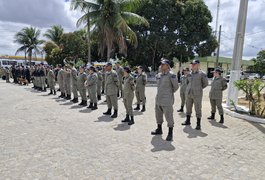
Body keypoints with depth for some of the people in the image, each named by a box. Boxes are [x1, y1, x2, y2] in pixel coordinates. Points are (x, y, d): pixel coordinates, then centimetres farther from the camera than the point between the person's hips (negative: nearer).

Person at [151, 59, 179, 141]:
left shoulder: (171, 75, -13)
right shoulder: (158, 75, 10)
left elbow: (176, 86, -8)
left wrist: (170, 93, 6)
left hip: (167, 100, -8)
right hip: (158, 99, 8)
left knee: (169, 117, -1)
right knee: (158, 115, 19)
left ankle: (170, 134, 12)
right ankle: (159, 129, 37)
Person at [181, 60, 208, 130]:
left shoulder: (201, 74, -6)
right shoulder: (189, 74, 8)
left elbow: (205, 83, 4)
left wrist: (198, 89, 9)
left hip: (197, 94, -5)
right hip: (188, 93, 5)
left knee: (198, 109, -1)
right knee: (188, 108, 13)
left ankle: (198, 124, 8)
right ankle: (188, 121, 28)